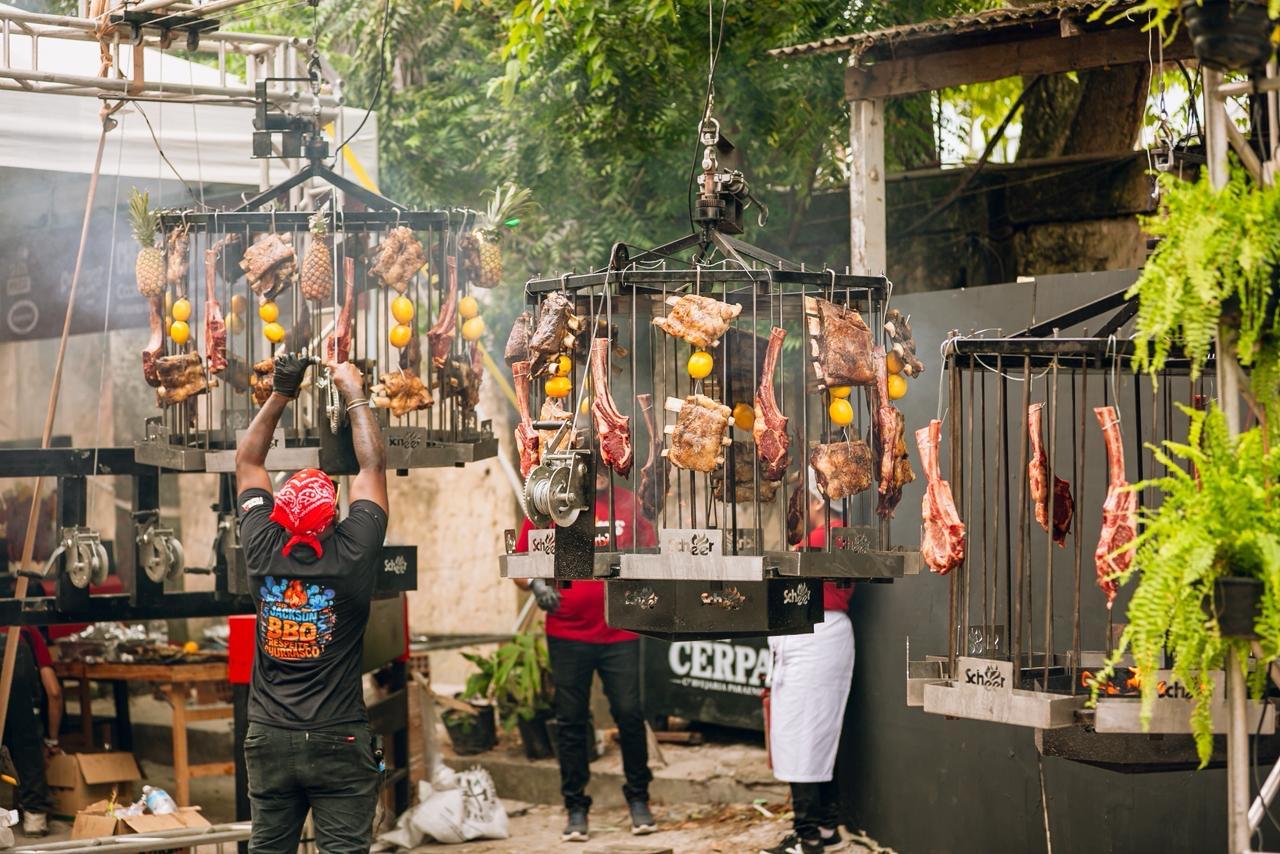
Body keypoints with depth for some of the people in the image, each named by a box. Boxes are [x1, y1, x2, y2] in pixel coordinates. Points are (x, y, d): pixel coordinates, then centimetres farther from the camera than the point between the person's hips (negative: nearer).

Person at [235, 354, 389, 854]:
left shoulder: (262, 552, -5)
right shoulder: (351, 557, -12)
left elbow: (247, 462, 10)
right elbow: (373, 466, 0)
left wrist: (279, 396, 14)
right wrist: (354, 394, 10)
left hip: (269, 738, 3)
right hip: (338, 739, -3)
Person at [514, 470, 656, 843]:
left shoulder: (628, 503, 5)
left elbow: (649, 549, 17)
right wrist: (536, 584, -14)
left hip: (619, 633, 1)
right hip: (567, 635, 0)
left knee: (629, 714, -2)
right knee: (571, 721, 4)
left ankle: (638, 799, 16)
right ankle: (576, 808, 13)